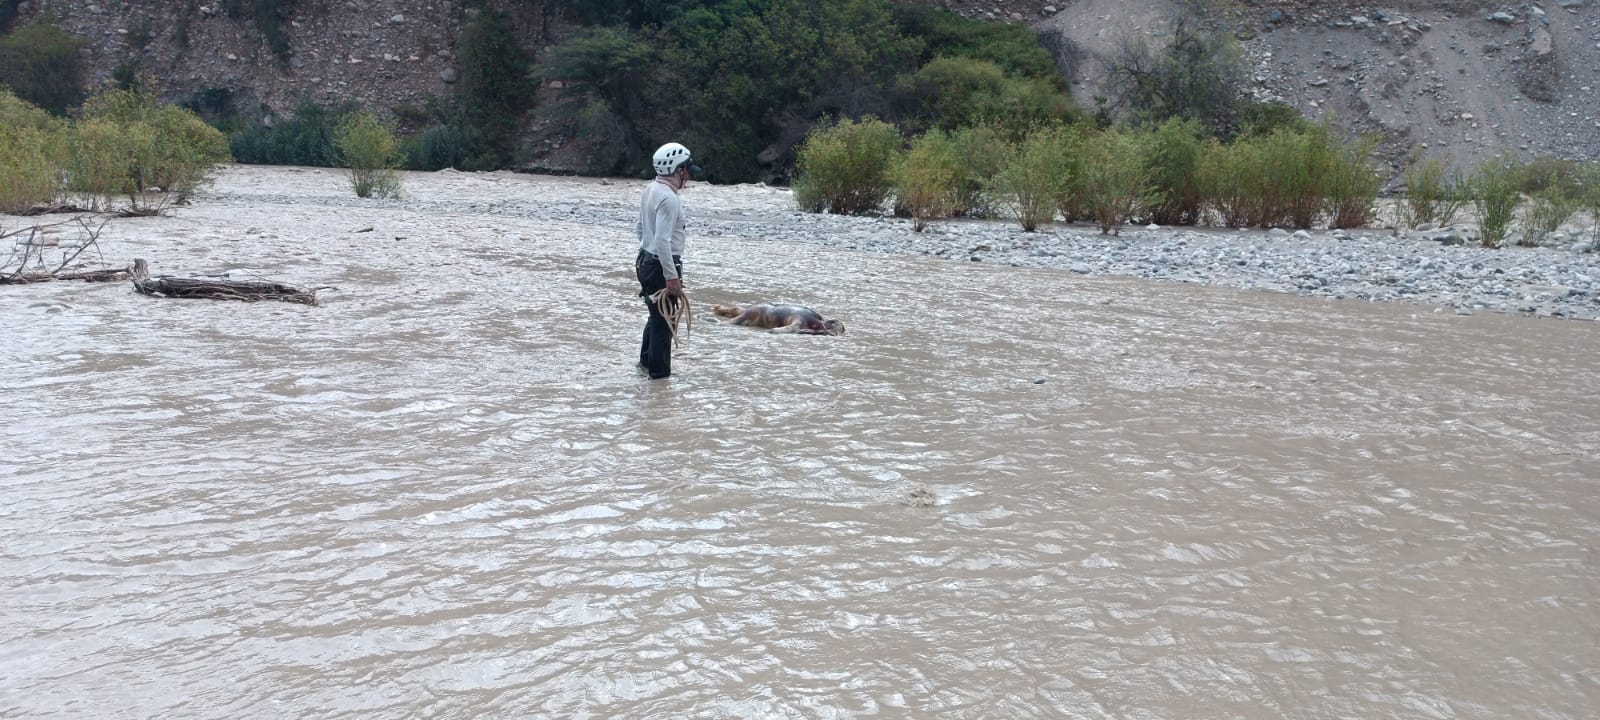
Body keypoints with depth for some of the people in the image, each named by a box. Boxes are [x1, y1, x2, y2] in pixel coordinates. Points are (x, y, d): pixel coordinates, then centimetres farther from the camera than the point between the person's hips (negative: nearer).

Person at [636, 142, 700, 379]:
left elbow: (641, 228, 18)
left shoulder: (650, 189, 8)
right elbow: (663, 241, -27)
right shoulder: (668, 198, -22)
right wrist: (672, 277, -25)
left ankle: (646, 361, 39)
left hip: (647, 260, 10)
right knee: (664, 322, 0)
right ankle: (659, 373, 8)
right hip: (662, 266, -10)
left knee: (656, 315, 25)